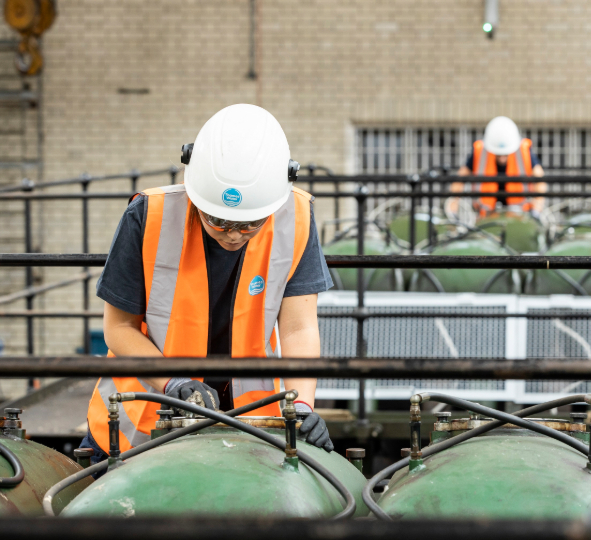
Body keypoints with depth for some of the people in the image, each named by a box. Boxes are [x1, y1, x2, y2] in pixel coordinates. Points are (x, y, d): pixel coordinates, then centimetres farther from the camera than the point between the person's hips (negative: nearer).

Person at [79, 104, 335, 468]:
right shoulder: (149, 217, -19)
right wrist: (174, 384, -25)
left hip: (248, 414, 1)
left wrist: (302, 407, -30)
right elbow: (120, 327, -10)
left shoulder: (296, 219, -15)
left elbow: (298, 329, -14)